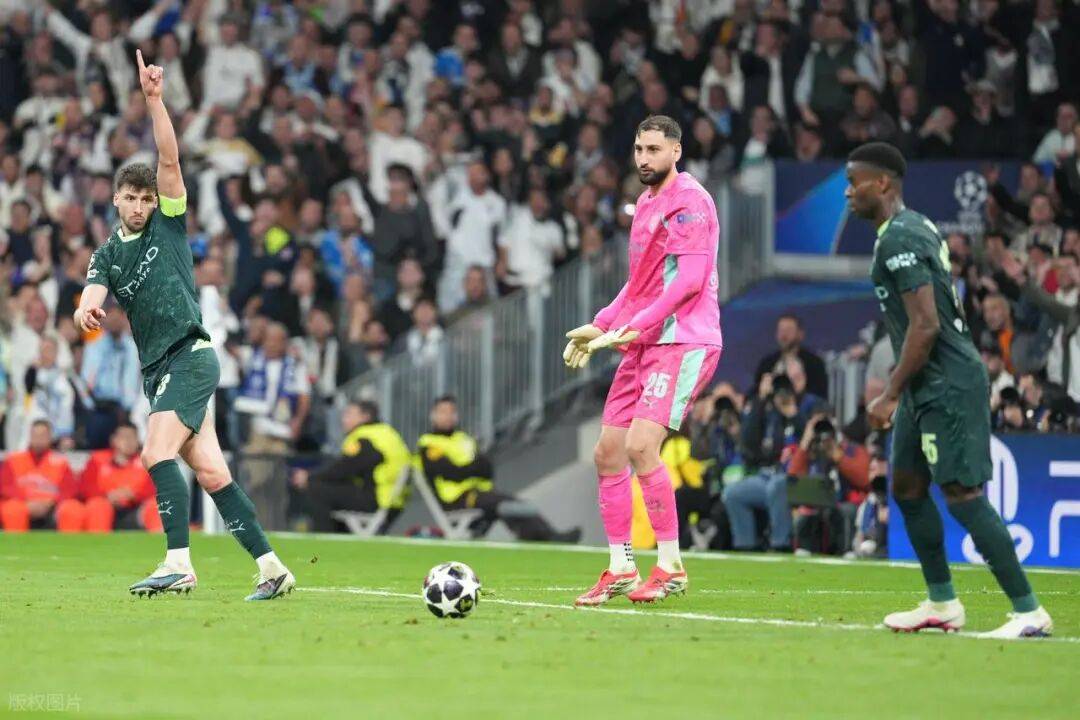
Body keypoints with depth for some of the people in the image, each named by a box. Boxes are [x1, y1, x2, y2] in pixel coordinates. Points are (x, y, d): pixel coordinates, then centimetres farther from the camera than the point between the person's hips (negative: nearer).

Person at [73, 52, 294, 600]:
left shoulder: (169, 223, 5)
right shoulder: (107, 255, 15)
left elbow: (169, 158, -8)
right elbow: (91, 299, -3)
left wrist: (154, 99, -17)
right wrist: (86, 312, -28)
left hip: (189, 354, -5)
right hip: (157, 368, 5)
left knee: (157, 454, -20)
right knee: (211, 473, 0)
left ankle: (179, 563, -25)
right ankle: (269, 566, 0)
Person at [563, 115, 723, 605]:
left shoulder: (689, 201, -10)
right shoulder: (646, 203, 20)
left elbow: (690, 278, -18)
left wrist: (634, 328, -21)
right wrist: (600, 327, 18)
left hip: (682, 341, -10)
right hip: (642, 344, 10)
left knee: (640, 445, -21)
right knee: (607, 453, 6)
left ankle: (670, 566, -13)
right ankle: (620, 571, 13)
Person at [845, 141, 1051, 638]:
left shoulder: (899, 239, -16)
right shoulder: (914, 228, 15)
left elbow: (926, 325, -23)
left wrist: (890, 395, -18)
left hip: (947, 386, -11)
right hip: (927, 388, 11)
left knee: (963, 495, -11)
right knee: (907, 486, 14)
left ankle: (1029, 612, -10)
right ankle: (942, 604, 20)